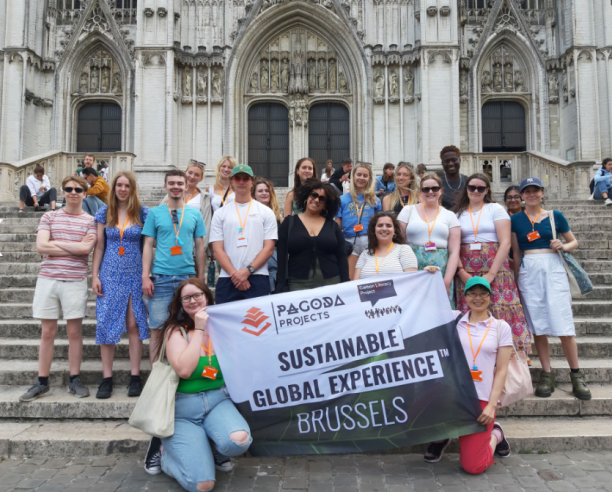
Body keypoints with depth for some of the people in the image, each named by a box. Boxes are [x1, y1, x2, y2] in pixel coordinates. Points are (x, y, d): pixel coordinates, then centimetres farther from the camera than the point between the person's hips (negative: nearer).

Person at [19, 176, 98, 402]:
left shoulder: (90, 221, 4)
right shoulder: (49, 217, 8)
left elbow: (86, 248, -12)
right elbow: (40, 246, -5)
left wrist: (55, 242, -5)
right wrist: (75, 247, -7)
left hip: (75, 281, -1)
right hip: (48, 279, 1)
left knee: (74, 332, 4)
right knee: (47, 332, 7)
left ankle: (75, 380, 15)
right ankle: (42, 382, 16)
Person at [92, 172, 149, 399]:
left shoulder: (143, 213, 1)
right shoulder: (104, 212, 6)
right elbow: (99, 247, 7)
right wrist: (95, 276, 2)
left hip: (135, 275, -1)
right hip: (110, 275, 2)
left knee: (134, 324, 1)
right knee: (106, 324, 1)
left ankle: (135, 377, 9)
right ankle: (107, 379, 9)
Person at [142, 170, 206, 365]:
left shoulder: (195, 214, 9)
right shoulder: (154, 213, 6)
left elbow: (200, 246, 11)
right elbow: (148, 245, 4)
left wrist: (201, 277, 8)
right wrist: (145, 276, -4)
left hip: (188, 276, 1)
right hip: (161, 277, -1)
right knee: (157, 328, 0)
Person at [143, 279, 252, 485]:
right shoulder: (176, 329, -5)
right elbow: (184, 370, -22)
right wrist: (199, 329, -18)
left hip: (217, 399, 3)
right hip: (183, 408, -3)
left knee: (239, 441, -31)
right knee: (202, 484, -18)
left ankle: (213, 450, 6)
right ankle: (164, 448, 13)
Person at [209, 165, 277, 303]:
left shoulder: (266, 212, 9)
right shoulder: (220, 213, 11)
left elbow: (269, 248, 2)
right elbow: (217, 249, 4)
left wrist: (247, 271, -10)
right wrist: (234, 274, -10)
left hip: (258, 280, -1)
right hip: (227, 280, 1)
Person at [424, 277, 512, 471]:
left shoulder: (501, 327, 6)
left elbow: (501, 370, 2)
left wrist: (492, 405, -7)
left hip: (482, 399, -1)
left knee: (473, 466, -7)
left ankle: (495, 435, 28)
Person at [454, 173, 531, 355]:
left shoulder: (496, 209, 6)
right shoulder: (459, 213, 13)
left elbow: (505, 243, -3)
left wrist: (491, 274, -12)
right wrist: (461, 272, -10)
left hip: (494, 268, -2)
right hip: (465, 273, 2)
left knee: (500, 313, -8)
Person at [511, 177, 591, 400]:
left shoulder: (555, 216, 7)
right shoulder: (515, 219, 8)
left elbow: (574, 242, 15)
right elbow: (516, 253, 10)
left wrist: (563, 246, -7)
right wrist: (516, 280, 9)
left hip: (553, 268, -1)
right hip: (528, 271, 1)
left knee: (563, 324, -5)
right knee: (538, 325, 3)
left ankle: (576, 375, 9)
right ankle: (547, 375, 12)